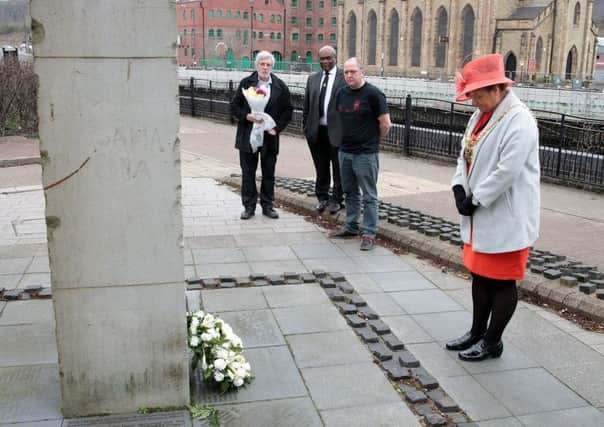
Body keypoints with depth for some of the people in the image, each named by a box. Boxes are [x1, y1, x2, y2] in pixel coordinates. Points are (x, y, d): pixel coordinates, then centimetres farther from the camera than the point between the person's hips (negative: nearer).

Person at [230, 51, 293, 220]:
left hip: (269, 137, 0)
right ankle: (249, 206, 16)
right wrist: (247, 116, -14)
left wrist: (277, 128, -7)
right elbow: (234, 107, 3)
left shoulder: (280, 86, 1)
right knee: (248, 173, 6)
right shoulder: (246, 83, 1)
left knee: (269, 174, 8)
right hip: (248, 135, 0)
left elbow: (288, 110, 4)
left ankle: (268, 206, 20)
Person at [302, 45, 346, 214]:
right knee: (321, 168, 15)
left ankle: (337, 200, 21)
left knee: (338, 168, 8)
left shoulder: (344, 77, -5)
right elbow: (307, 105, 13)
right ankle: (322, 197, 28)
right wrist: (306, 126, 7)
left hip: (336, 131, -4)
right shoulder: (313, 78, 11)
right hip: (317, 131, 4)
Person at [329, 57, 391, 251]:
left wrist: (372, 140, 4)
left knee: (369, 195, 1)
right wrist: (349, 137, 14)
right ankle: (351, 227, 30)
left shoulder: (373, 94, -12)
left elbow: (385, 124, -9)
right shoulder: (342, 93, 7)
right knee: (350, 192, 17)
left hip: (366, 154, -7)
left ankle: (369, 234, 7)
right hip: (345, 151, 7)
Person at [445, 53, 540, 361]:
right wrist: (460, 189, -4)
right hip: (481, 215, 9)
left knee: (501, 281, 5)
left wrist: (474, 200, -17)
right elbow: (465, 155, 12)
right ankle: (477, 332, 32)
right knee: (480, 274, 18)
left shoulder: (519, 121, -19)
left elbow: (507, 172, -25)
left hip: (506, 218, -9)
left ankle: (492, 342, 18)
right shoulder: (481, 116, 8)